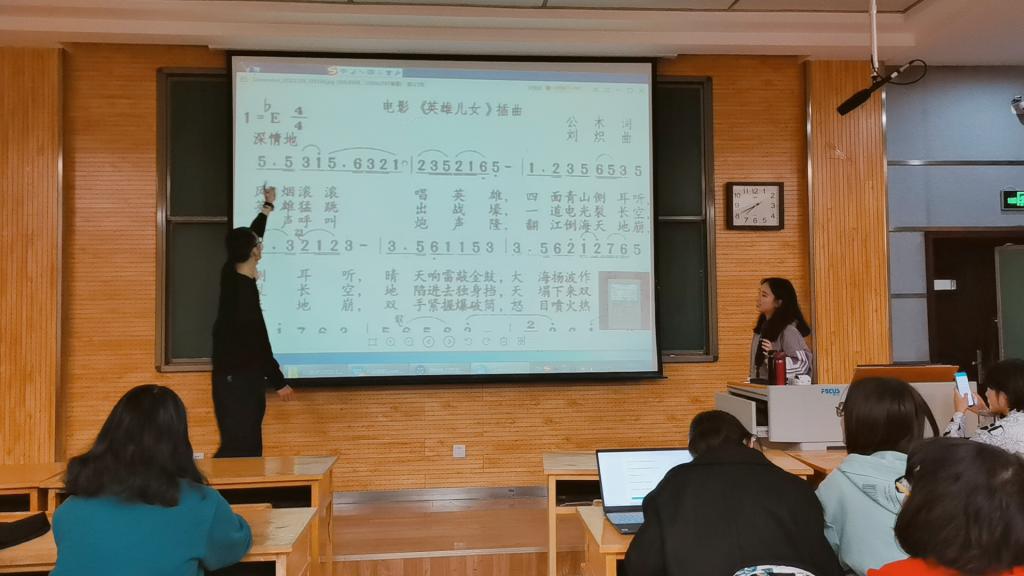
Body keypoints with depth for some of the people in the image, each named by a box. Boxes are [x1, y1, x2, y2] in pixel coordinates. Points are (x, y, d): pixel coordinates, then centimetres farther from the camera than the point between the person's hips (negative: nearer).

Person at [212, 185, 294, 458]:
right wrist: (278, 381, -13)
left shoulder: (232, 275, 4)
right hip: (239, 378, -10)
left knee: (248, 445, 12)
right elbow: (258, 342, -20)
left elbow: (249, 236, 23)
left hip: (236, 374, 10)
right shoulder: (244, 290, -22)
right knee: (240, 447, -7)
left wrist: (268, 206, 35)